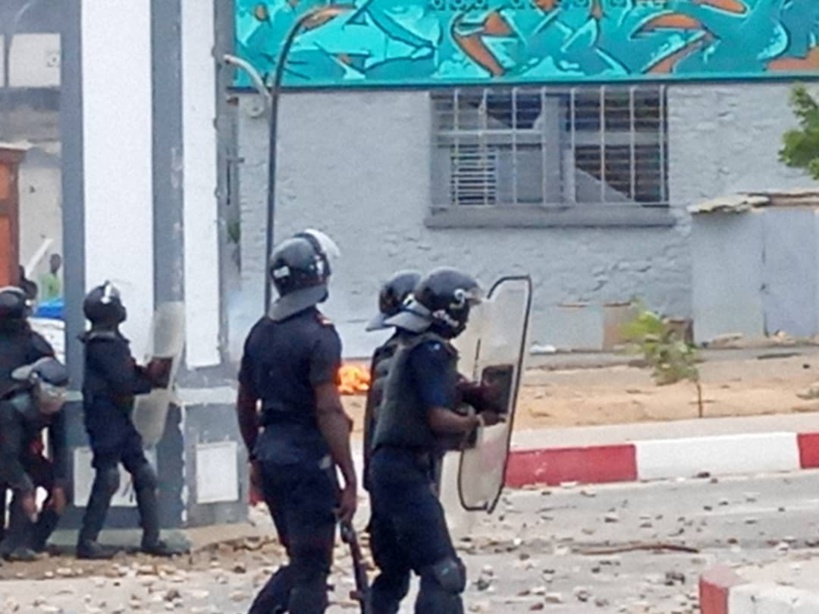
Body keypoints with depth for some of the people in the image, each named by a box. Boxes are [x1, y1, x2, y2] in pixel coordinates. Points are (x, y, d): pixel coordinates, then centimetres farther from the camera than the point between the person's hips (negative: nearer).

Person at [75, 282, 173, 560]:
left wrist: (146, 373, -1)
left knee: (144, 474, 8)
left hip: (120, 420, 10)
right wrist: (151, 378, -7)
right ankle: (87, 542, -4)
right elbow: (122, 383, -20)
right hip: (106, 420, -10)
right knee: (107, 479, -8)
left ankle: (151, 539, 11)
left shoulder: (112, 341, 15)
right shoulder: (102, 345, -17)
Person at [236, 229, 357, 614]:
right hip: (306, 459, -8)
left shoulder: (261, 333, 10)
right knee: (312, 571, -1)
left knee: (300, 561, 18)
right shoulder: (319, 336, -14)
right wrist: (349, 482, -17)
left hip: (270, 454, 8)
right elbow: (329, 412, -18)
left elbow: (245, 405, 18)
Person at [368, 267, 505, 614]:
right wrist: (478, 421, -2)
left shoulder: (413, 347, 17)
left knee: (395, 568, 19)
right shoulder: (431, 350, -14)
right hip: (406, 471, -10)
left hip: (390, 468, 10)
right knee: (443, 572, -14)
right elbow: (439, 420, -18)